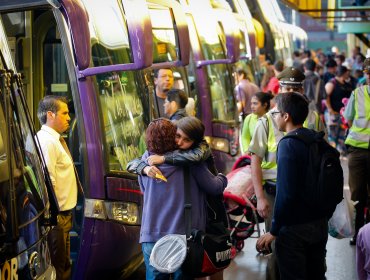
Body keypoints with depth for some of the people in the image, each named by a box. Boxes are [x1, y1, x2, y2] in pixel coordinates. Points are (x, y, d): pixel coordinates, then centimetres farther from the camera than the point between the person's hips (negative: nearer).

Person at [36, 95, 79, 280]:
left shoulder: (56, 139, 16)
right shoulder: (47, 141, -18)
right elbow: (48, 181, -25)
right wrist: (53, 214, -23)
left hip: (64, 212, 10)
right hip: (57, 216, -10)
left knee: (63, 264, 19)